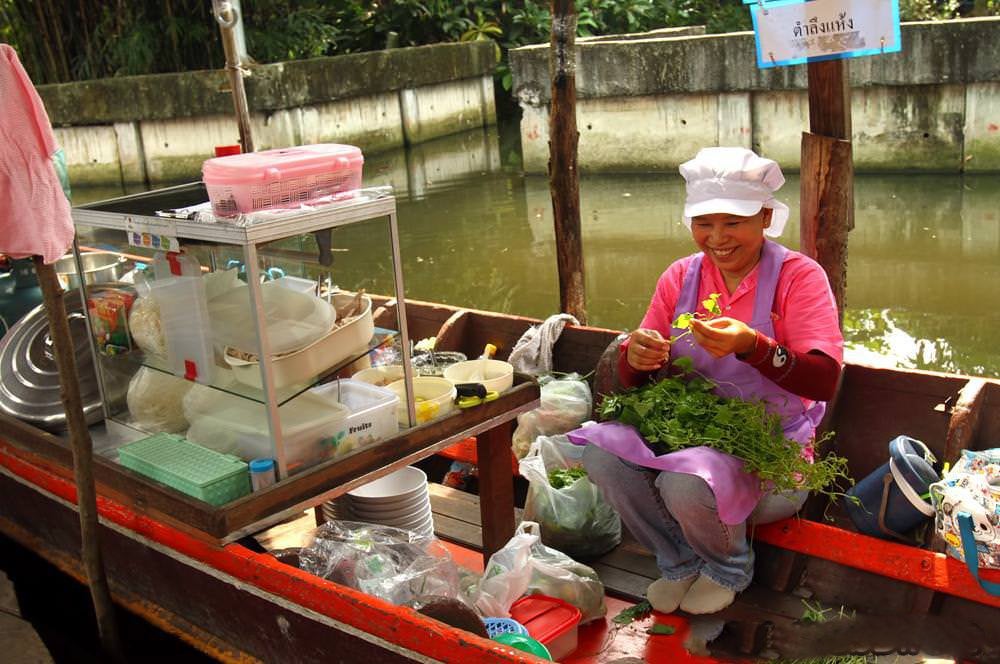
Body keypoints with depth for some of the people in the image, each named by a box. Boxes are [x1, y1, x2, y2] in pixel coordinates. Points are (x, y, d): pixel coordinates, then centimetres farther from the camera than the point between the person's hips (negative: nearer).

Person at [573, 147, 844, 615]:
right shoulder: (680, 277, 6)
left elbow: (824, 382, -18)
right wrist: (637, 357, -19)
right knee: (599, 449, -23)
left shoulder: (798, 275, -6)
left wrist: (751, 347, -35)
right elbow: (633, 380, 6)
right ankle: (679, 561, 4)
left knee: (686, 483, -34)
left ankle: (728, 568, 4)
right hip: (688, 431, 5)